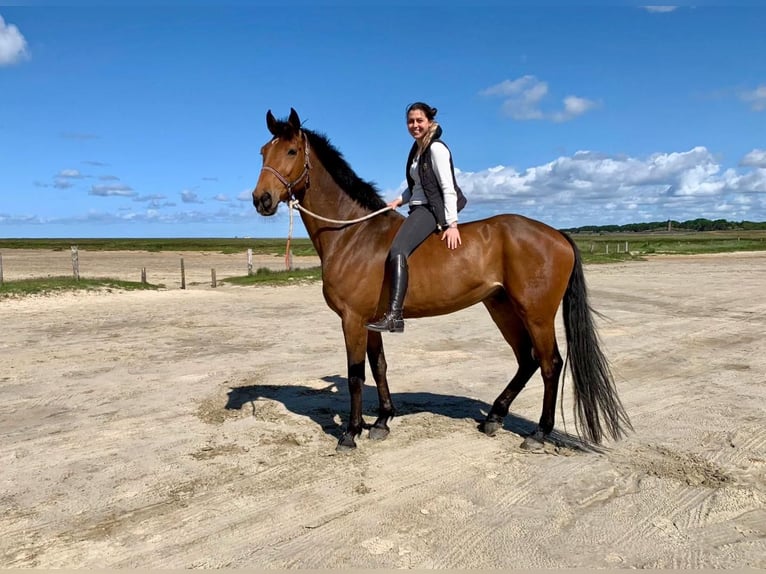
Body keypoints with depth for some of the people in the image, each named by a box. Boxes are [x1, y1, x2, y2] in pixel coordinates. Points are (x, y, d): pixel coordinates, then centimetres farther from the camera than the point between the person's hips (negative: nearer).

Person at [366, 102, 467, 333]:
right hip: (418, 209, 10)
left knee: (397, 251, -30)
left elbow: (448, 189, -15)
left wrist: (452, 225, -22)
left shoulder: (436, 149, -8)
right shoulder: (417, 150, 18)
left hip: (432, 210, -10)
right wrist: (398, 200, 6)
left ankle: (394, 316, -38)